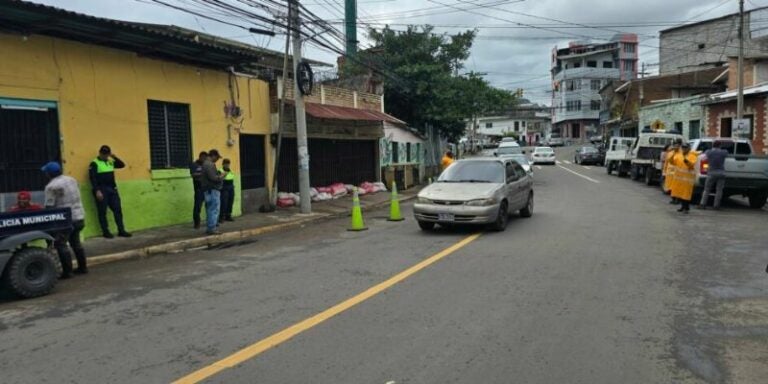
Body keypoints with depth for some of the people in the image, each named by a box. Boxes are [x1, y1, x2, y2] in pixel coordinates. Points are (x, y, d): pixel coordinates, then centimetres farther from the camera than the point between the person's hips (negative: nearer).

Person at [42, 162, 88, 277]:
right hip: (79, 216, 8)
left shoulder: (51, 186, -11)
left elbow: (49, 206, -11)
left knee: (60, 244, 0)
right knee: (75, 242, 19)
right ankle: (83, 267, 23)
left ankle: (67, 271, -1)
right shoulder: (72, 180, 12)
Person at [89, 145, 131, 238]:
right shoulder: (94, 163, -7)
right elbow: (93, 178, -13)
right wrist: (97, 191, -20)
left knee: (118, 210, 4)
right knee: (102, 212, 1)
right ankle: (105, 231, 7)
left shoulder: (110, 161, 13)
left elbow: (122, 165, 14)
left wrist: (114, 157, 1)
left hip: (112, 189, 6)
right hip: (102, 190, -6)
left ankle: (121, 230, 8)